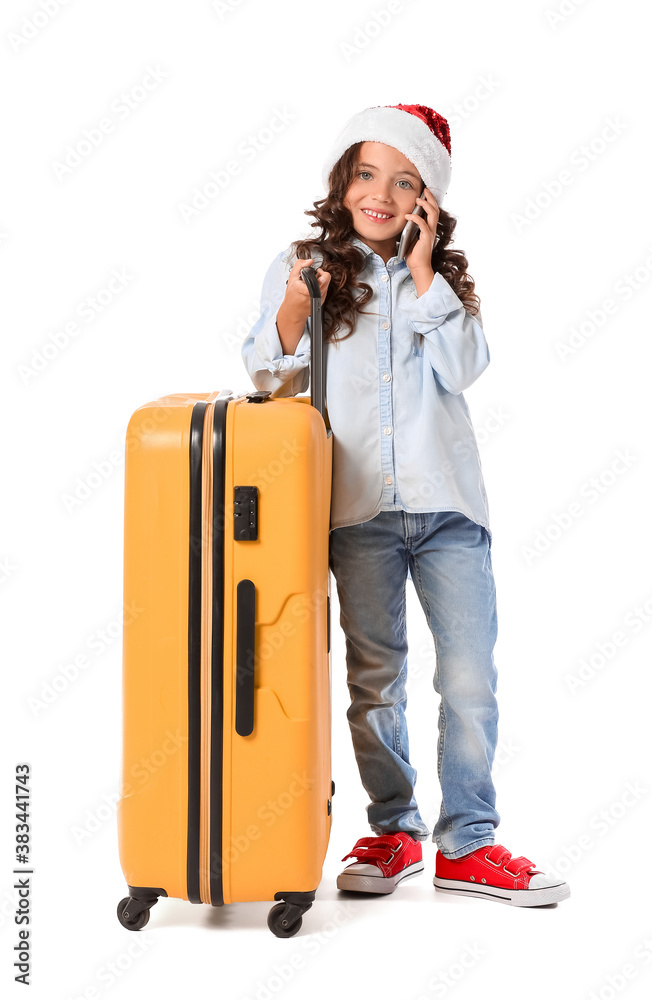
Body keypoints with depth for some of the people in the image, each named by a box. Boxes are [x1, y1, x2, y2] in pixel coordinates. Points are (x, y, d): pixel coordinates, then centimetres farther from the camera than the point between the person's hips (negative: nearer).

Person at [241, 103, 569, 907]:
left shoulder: (446, 274, 13)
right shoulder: (302, 265, 8)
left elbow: (463, 368, -2)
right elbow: (270, 379, 2)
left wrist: (422, 272, -5)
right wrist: (293, 310, -15)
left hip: (447, 502, 1)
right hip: (358, 508, -1)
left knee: (471, 678, 0)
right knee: (374, 678, 7)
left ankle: (467, 845, 12)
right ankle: (394, 832, 23)